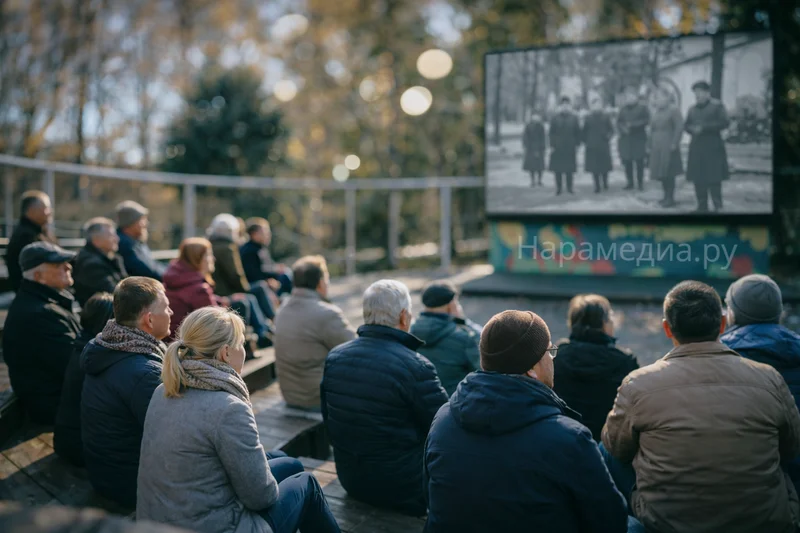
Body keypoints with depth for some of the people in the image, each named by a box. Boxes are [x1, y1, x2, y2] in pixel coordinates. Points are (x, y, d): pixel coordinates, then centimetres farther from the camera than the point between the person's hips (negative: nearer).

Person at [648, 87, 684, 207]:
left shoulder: (673, 109, -8)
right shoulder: (657, 111, 15)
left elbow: (679, 127, -14)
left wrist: (674, 144, -19)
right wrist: (650, 146, 12)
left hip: (668, 147, -7)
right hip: (657, 147, 8)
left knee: (669, 173, -6)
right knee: (661, 172, 10)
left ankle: (671, 198, -1)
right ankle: (666, 196, 20)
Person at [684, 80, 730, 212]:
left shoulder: (717, 105, -2)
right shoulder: (692, 109, 14)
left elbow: (725, 122, -11)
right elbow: (686, 125, 19)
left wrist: (704, 127, -16)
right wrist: (692, 129, -5)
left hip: (713, 148, -5)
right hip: (696, 147, 5)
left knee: (714, 178, -7)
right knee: (697, 178, 4)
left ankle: (718, 207, -1)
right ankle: (702, 207, 13)